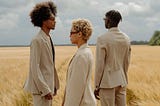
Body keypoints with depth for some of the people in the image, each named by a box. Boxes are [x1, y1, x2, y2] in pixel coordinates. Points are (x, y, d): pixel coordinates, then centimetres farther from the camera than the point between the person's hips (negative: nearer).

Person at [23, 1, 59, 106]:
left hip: (48, 85, 9)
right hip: (41, 87, -9)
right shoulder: (37, 40, -15)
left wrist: (55, 85, 14)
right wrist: (45, 90, -20)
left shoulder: (48, 39, 12)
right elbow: (34, 68, -19)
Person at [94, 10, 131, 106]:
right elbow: (127, 62, 10)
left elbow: (100, 64, -12)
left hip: (107, 82, -5)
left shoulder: (102, 39, -13)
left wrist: (97, 86, -5)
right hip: (122, 82, 5)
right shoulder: (126, 38, 4)